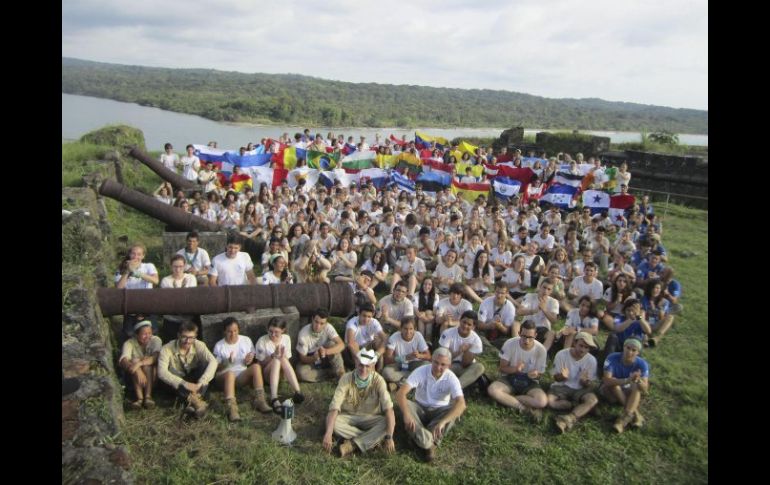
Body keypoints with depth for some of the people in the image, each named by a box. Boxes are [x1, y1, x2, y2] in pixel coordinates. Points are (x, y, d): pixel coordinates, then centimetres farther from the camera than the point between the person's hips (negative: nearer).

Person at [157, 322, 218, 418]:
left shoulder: (199, 345, -16)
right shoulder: (167, 349, -20)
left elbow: (213, 361, -29)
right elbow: (161, 372, -32)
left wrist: (201, 382, -42)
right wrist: (184, 383, -43)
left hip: (194, 381, 2)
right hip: (177, 383, -1)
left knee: (206, 366, -26)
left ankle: (193, 403, -36)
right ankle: (196, 402, -43)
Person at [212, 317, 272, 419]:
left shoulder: (246, 340, 4)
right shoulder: (219, 346, -2)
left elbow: (253, 360, 11)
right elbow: (216, 368, -2)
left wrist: (249, 360, -14)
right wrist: (227, 362, -21)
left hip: (242, 375, 2)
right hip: (224, 376, -2)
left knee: (256, 366, -27)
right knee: (230, 373, -38)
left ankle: (259, 400, -33)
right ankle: (231, 408, -50)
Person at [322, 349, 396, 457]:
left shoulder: (378, 380, -20)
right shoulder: (346, 379, -19)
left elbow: (388, 409, -28)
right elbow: (334, 407, -27)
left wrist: (389, 437, -39)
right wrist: (328, 433, -40)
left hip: (370, 419, 0)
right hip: (349, 417, 1)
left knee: (388, 422, -30)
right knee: (333, 422, -31)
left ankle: (352, 444, -26)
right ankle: (372, 439, -21)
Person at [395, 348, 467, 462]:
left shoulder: (451, 378, -20)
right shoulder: (421, 371, -20)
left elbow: (461, 404, -35)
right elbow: (400, 393, -29)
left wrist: (442, 422, -49)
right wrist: (406, 414, -48)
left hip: (439, 411, 0)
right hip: (420, 408, 0)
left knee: (456, 409, -31)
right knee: (406, 405, -32)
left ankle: (428, 441, -28)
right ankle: (431, 444, -35)